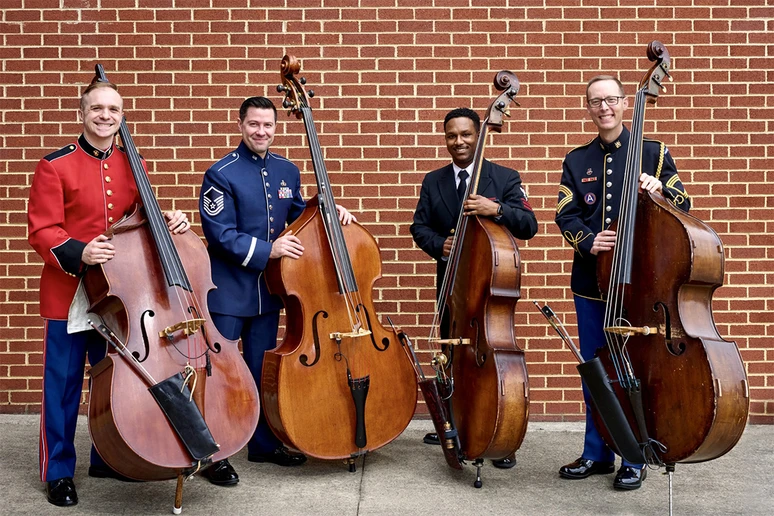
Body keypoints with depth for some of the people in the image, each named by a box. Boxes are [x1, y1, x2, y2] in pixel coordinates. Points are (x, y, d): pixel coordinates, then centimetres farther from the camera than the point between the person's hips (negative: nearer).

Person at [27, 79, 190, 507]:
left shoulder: (132, 165, 8)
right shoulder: (55, 165, -6)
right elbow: (42, 231, -10)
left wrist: (169, 220, -5)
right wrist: (78, 253, -27)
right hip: (68, 293, -4)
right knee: (63, 383, 5)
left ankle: (107, 459, 32)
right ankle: (58, 471, 20)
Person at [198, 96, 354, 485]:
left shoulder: (287, 171, 7)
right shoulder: (221, 174, -11)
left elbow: (299, 216, 20)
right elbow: (219, 234, -16)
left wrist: (330, 212, 3)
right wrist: (267, 249, -22)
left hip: (268, 289, 6)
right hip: (228, 289, -5)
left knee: (262, 369, 16)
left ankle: (263, 443, 31)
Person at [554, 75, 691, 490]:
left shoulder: (653, 153, 3)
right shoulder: (577, 160, 10)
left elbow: (682, 205, 3)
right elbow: (566, 216, 5)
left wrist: (660, 190, -19)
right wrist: (588, 241, -15)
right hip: (591, 281, 3)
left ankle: (633, 460, 15)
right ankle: (597, 453, 23)